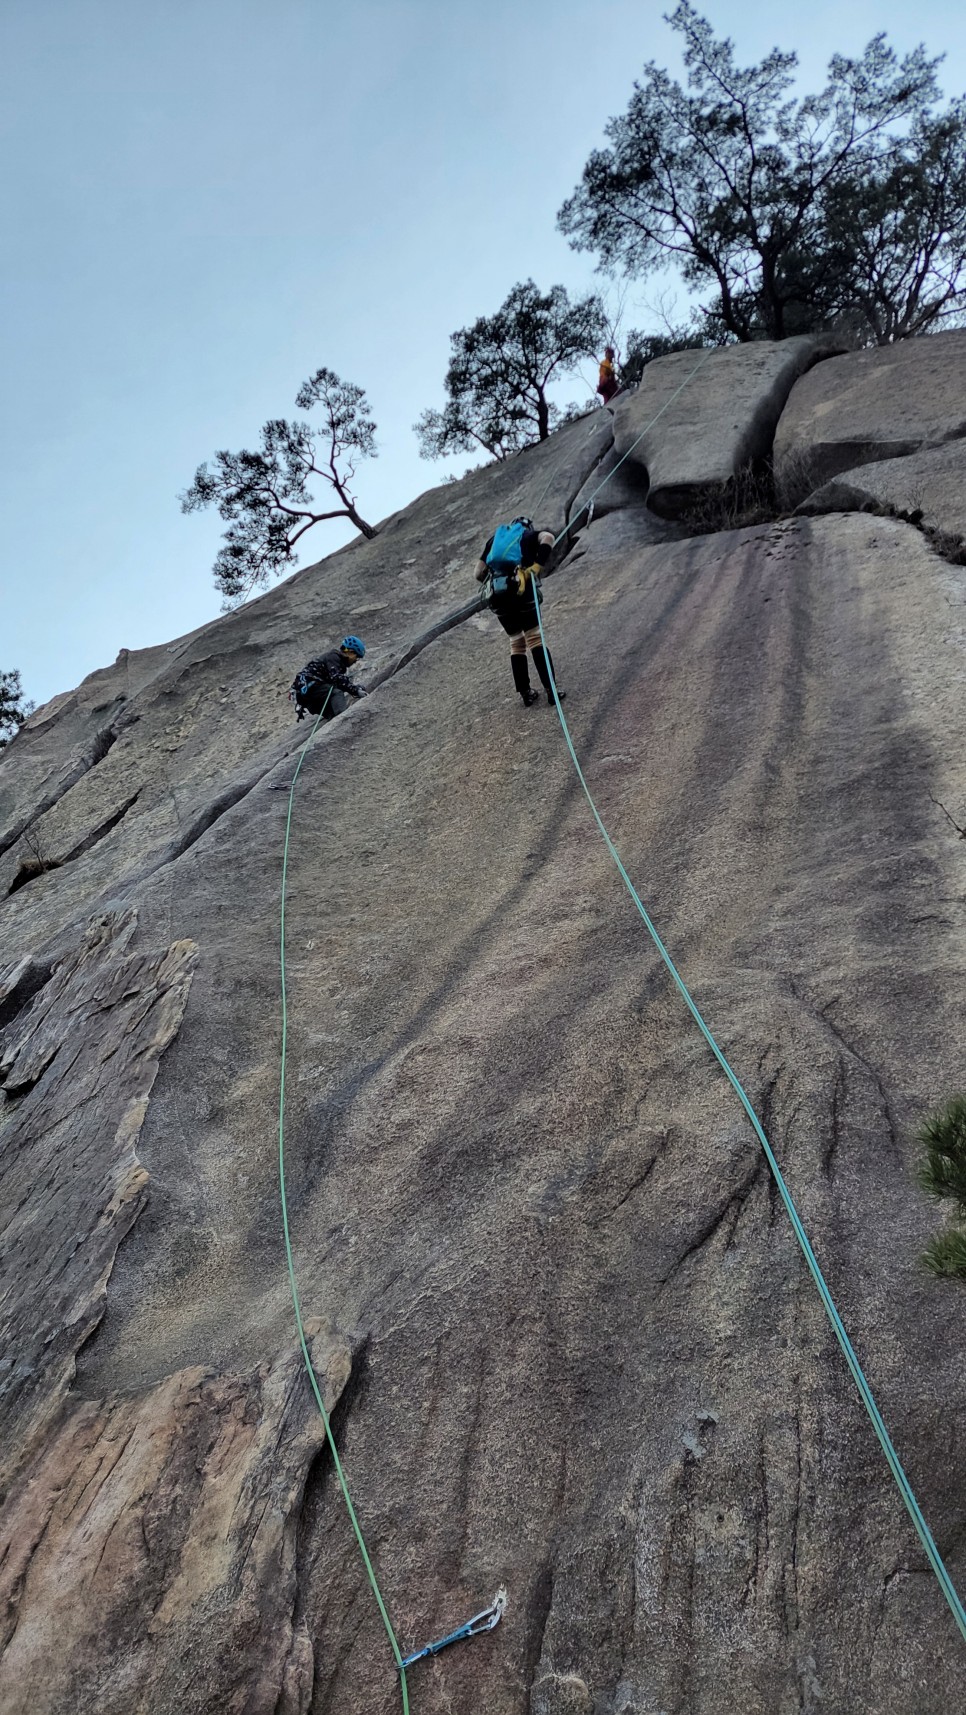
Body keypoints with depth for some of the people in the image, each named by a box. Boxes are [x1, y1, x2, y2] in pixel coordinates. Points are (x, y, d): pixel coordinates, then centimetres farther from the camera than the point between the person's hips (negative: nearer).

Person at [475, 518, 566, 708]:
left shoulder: (494, 538, 27)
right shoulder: (531, 534, 19)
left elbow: (479, 574, 19)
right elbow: (548, 537, -8)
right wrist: (536, 566, -8)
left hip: (498, 598, 3)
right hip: (522, 592, -3)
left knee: (516, 644, 15)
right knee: (535, 639, 1)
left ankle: (526, 694, 14)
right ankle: (551, 689, -5)